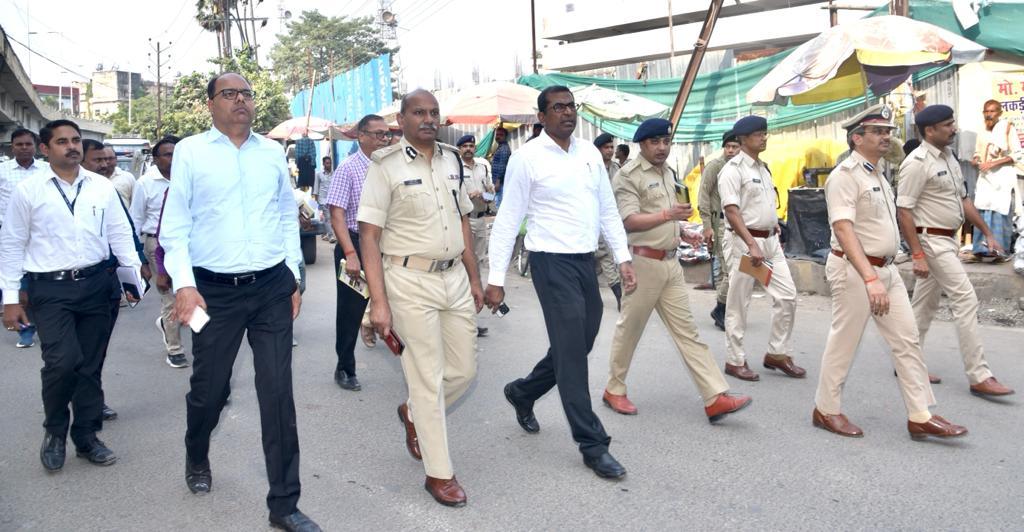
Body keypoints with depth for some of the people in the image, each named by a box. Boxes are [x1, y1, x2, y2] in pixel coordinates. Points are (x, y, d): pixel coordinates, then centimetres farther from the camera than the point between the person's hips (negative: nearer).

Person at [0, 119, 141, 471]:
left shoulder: (102, 187, 4)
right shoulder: (28, 190, -2)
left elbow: (120, 235, 9)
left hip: (95, 284, 3)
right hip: (50, 288, -3)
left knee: (90, 366, 10)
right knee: (62, 361, -16)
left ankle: (86, 437, 26)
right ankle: (55, 431, 12)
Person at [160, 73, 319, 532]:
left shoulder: (272, 152, 9)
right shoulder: (190, 151, 1)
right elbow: (175, 226, -2)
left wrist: (293, 278, 10)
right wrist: (184, 284, -12)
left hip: (272, 287, 2)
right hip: (215, 289, -1)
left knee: (278, 393, 1)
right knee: (208, 388, 11)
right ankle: (197, 459, 45)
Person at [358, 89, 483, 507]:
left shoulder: (452, 160, 10)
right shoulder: (386, 166, -8)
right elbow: (369, 235, -11)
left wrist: (474, 277, 15)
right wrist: (378, 301, -17)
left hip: (454, 277, 6)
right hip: (411, 280, -6)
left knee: (464, 370, 12)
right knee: (429, 377, 2)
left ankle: (414, 414, 41)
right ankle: (439, 473, 16)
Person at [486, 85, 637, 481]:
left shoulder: (590, 153, 10)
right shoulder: (527, 157, -7)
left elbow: (608, 209, 14)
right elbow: (508, 219, -7)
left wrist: (623, 258, 7)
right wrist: (495, 279, -9)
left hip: (586, 260, 7)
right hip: (552, 261, -7)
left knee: (579, 346, 15)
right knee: (571, 351, -4)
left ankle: (522, 393, 39)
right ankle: (593, 445, 6)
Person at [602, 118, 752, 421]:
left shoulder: (669, 173, 16)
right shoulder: (628, 176, -10)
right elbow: (629, 222, -21)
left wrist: (683, 233, 10)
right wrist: (667, 215, -32)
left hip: (670, 262, 8)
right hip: (642, 262, -7)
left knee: (687, 330, 4)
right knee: (630, 329, 5)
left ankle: (715, 399, 2)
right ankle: (614, 390, 22)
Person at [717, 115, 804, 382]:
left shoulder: (763, 167, 16)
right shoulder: (733, 169, -10)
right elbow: (732, 211, -19)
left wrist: (776, 236, 15)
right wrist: (752, 245, -25)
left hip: (770, 240, 8)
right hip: (744, 241, -8)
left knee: (787, 296, 5)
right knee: (738, 303, 2)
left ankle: (777, 353, 17)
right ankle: (736, 361, 12)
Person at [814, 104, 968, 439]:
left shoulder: (877, 174, 15)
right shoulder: (845, 175, -14)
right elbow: (843, 229, -24)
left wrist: (880, 274, 17)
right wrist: (870, 279, -30)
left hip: (886, 269, 9)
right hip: (855, 270, -9)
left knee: (907, 341, 6)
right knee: (844, 343, 2)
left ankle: (920, 417, 11)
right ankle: (826, 410, 16)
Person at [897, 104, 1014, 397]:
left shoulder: (949, 157, 11)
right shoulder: (918, 162, -17)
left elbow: (963, 199, 19)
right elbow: (904, 210, -19)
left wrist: (987, 232, 16)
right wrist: (917, 254, -23)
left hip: (948, 240, 9)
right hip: (932, 241, -9)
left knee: (925, 304, 13)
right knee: (966, 300, -9)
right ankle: (979, 376, -4)